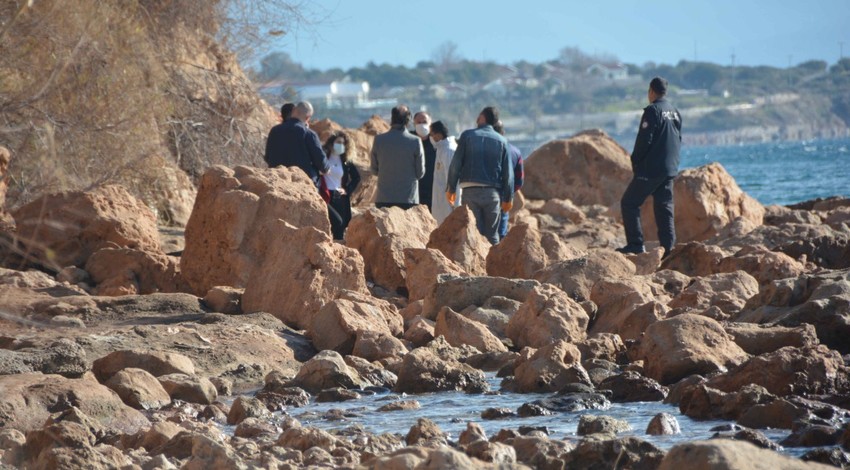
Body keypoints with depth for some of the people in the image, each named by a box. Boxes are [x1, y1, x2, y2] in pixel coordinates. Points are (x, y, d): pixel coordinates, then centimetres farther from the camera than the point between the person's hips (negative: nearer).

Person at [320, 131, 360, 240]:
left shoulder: (346, 163, 9)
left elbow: (356, 177, 21)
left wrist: (348, 190, 9)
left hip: (340, 198, 3)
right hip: (324, 197, -3)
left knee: (339, 231, 0)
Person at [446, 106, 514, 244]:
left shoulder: (468, 135, 1)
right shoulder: (501, 141, 6)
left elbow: (456, 163, -2)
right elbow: (508, 172, 5)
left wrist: (451, 188, 5)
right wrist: (508, 197, 10)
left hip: (470, 190, -1)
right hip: (492, 191, 1)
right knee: (492, 234, 7)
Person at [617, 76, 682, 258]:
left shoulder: (652, 111, -13)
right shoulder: (675, 113, 12)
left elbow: (644, 140, -16)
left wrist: (635, 161, -3)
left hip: (650, 169, -8)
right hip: (670, 169, 8)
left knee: (629, 203, 1)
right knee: (664, 208, 10)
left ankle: (635, 244, -6)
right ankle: (668, 248, 4)